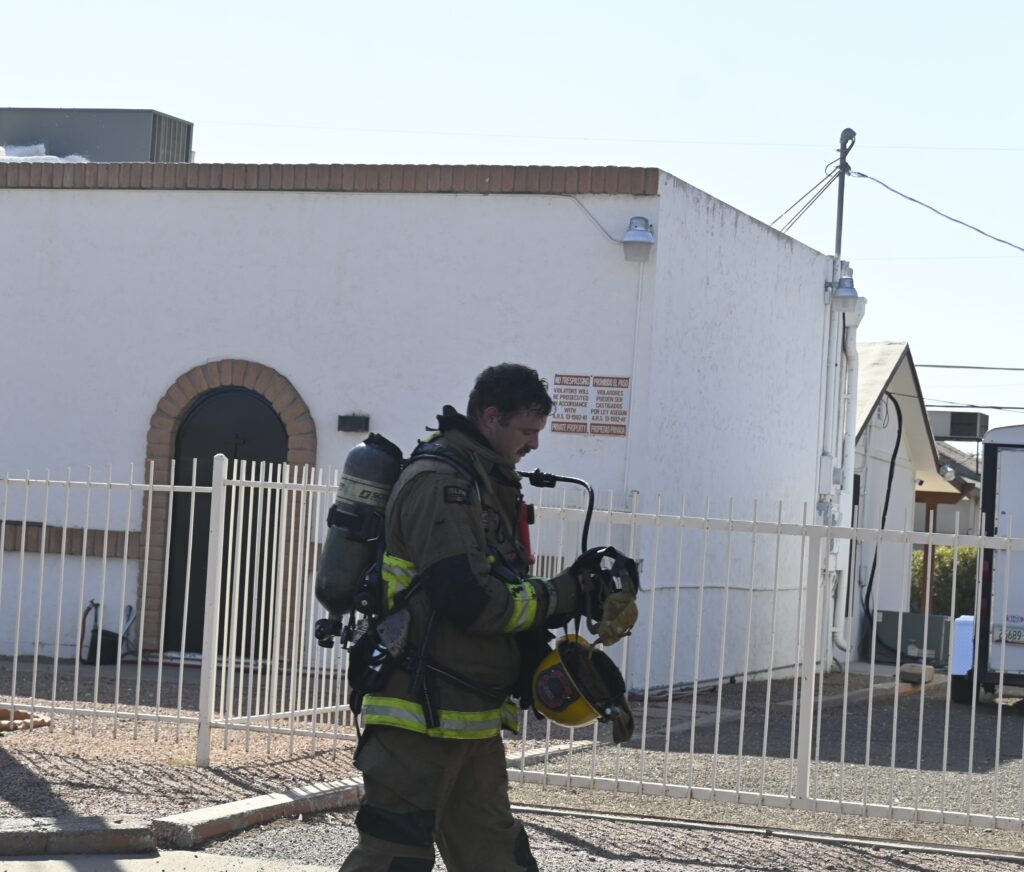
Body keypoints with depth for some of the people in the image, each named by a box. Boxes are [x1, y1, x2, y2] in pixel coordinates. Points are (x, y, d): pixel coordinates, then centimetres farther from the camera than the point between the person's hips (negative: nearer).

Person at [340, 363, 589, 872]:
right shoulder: (439, 484, -15)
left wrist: (539, 659, 6)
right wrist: (562, 596, -13)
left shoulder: (486, 485, 17)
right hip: (423, 711, -10)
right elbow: (469, 601, -23)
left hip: (472, 718, 10)